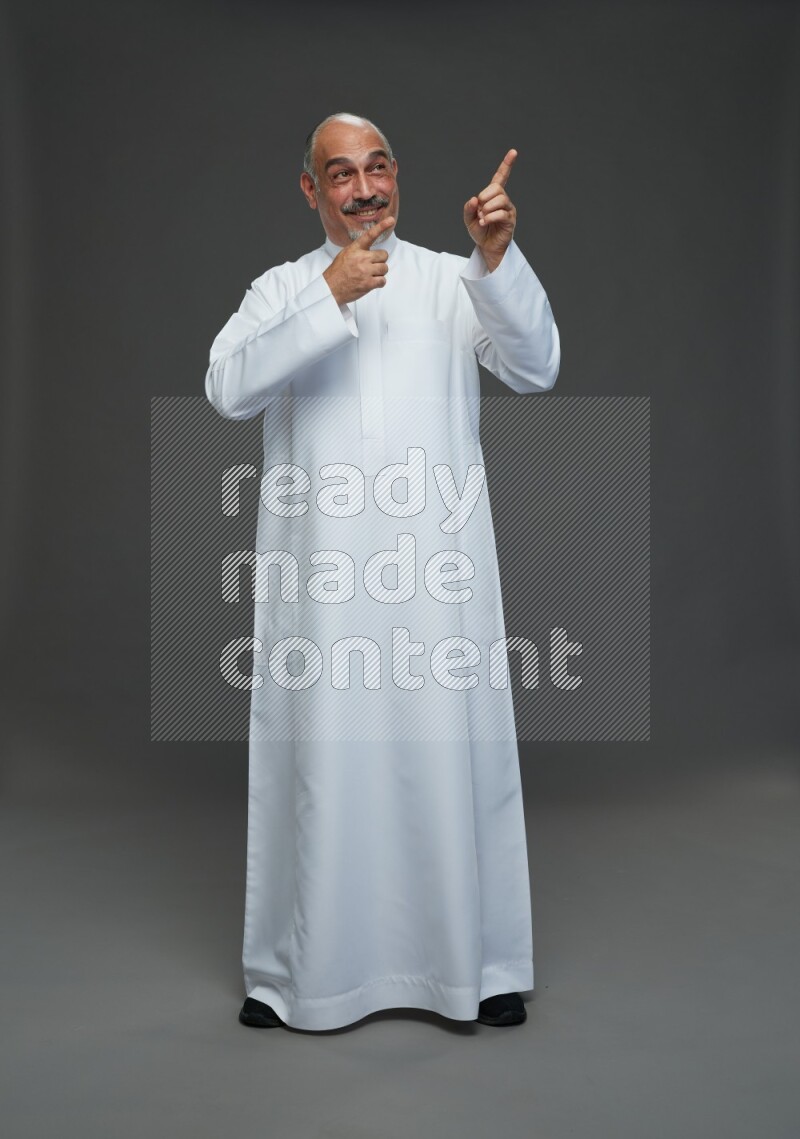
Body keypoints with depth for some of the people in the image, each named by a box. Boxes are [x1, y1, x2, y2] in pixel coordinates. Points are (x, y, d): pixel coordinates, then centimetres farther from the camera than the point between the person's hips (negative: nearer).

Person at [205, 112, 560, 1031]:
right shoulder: (281, 290, 11)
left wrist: (499, 257, -17)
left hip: (438, 568, 0)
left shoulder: (451, 281, 10)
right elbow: (227, 389, -7)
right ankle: (296, 972, 23)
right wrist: (329, 299, -16)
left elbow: (536, 368, -3)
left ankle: (479, 964, 22)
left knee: (455, 756, 4)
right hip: (319, 576, 0)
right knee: (317, 763, 6)